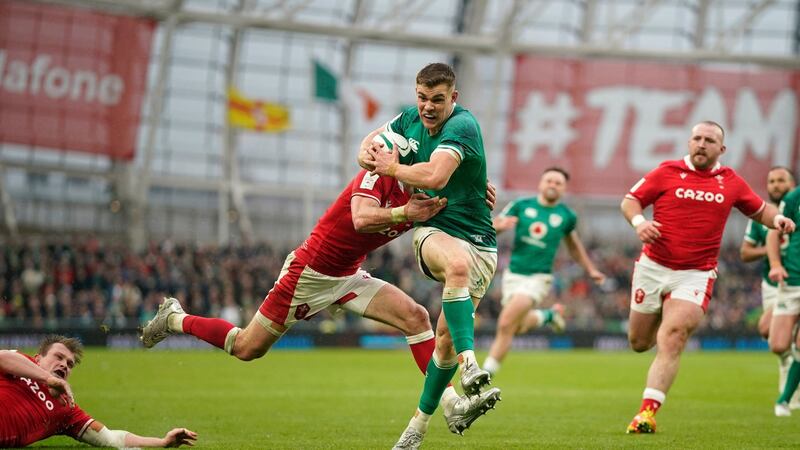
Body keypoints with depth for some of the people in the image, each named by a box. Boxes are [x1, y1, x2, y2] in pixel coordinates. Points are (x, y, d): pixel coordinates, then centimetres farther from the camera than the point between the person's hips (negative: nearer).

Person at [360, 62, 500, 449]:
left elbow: (434, 176, -31)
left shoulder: (462, 126, -17)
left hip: (478, 243, -3)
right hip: (432, 232, 3)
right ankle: (469, 364, -48)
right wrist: (368, 153, -2)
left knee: (447, 337, -7)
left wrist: (393, 168, -14)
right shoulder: (410, 119, 5)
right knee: (458, 263, -36)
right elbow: (372, 141, 23)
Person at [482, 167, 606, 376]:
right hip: (513, 274, 3)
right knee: (518, 327, 12)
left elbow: (572, 243, 22)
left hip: (538, 278, -3)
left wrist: (590, 269, 24)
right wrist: (500, 225, -21)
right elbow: (490, 228, 2)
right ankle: (548, 315, 43)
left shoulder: (566, 215, 3)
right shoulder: (521, 206, 2)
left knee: (506, 325, -17)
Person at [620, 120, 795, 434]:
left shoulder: (731, 182, 5)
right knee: (639, 343, 13)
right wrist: (638, 221, -19)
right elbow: (630, 201, 3)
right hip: (653, 267, 1)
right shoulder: (667, 172, -1)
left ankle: (648, 411, -21)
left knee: (671, 342, -19)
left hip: (695, 275, -1)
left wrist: (777, 219, -4)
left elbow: (759, 210, 18)